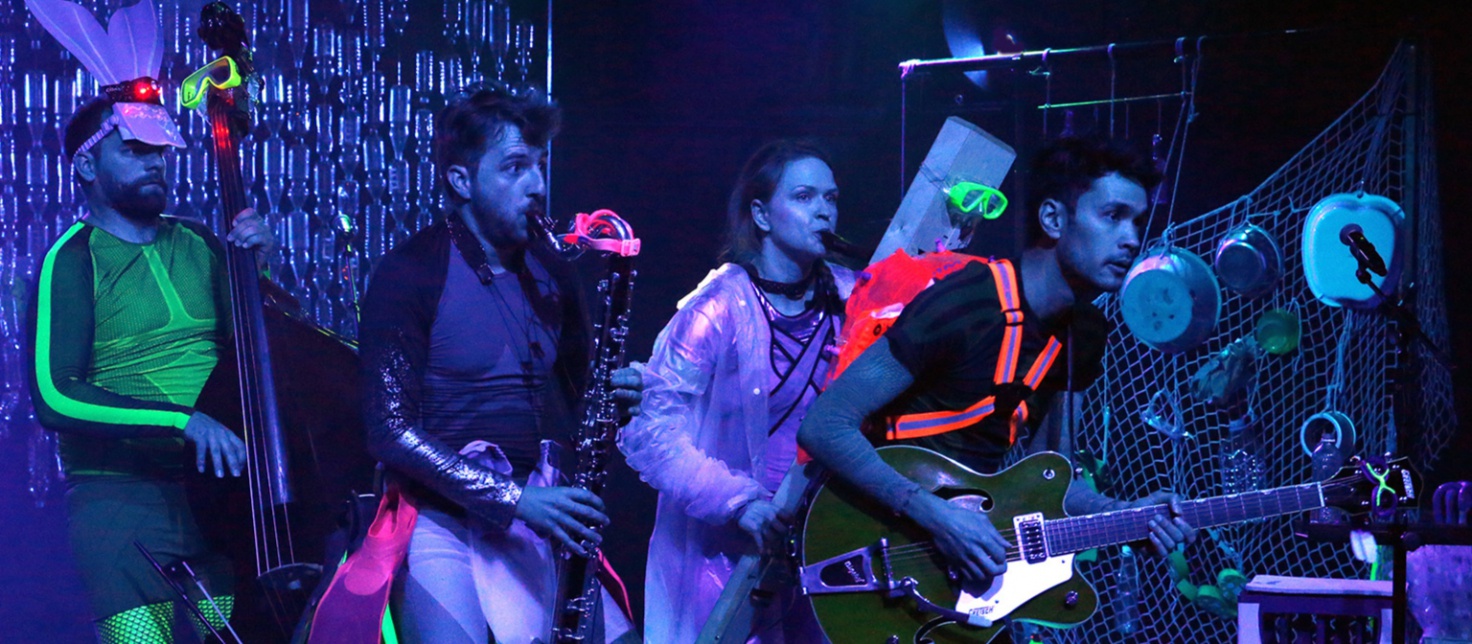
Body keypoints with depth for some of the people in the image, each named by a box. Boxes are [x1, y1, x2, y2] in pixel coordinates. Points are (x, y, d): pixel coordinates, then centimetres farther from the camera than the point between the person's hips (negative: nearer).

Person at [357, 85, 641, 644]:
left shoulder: (550, 274, 12)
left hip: (538, 526, 6)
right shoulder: (410, 273, -6)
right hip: (444, 526, -6)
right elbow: (392, 430, -12)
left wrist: (615, 396, 0)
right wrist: (514, 499, -18)